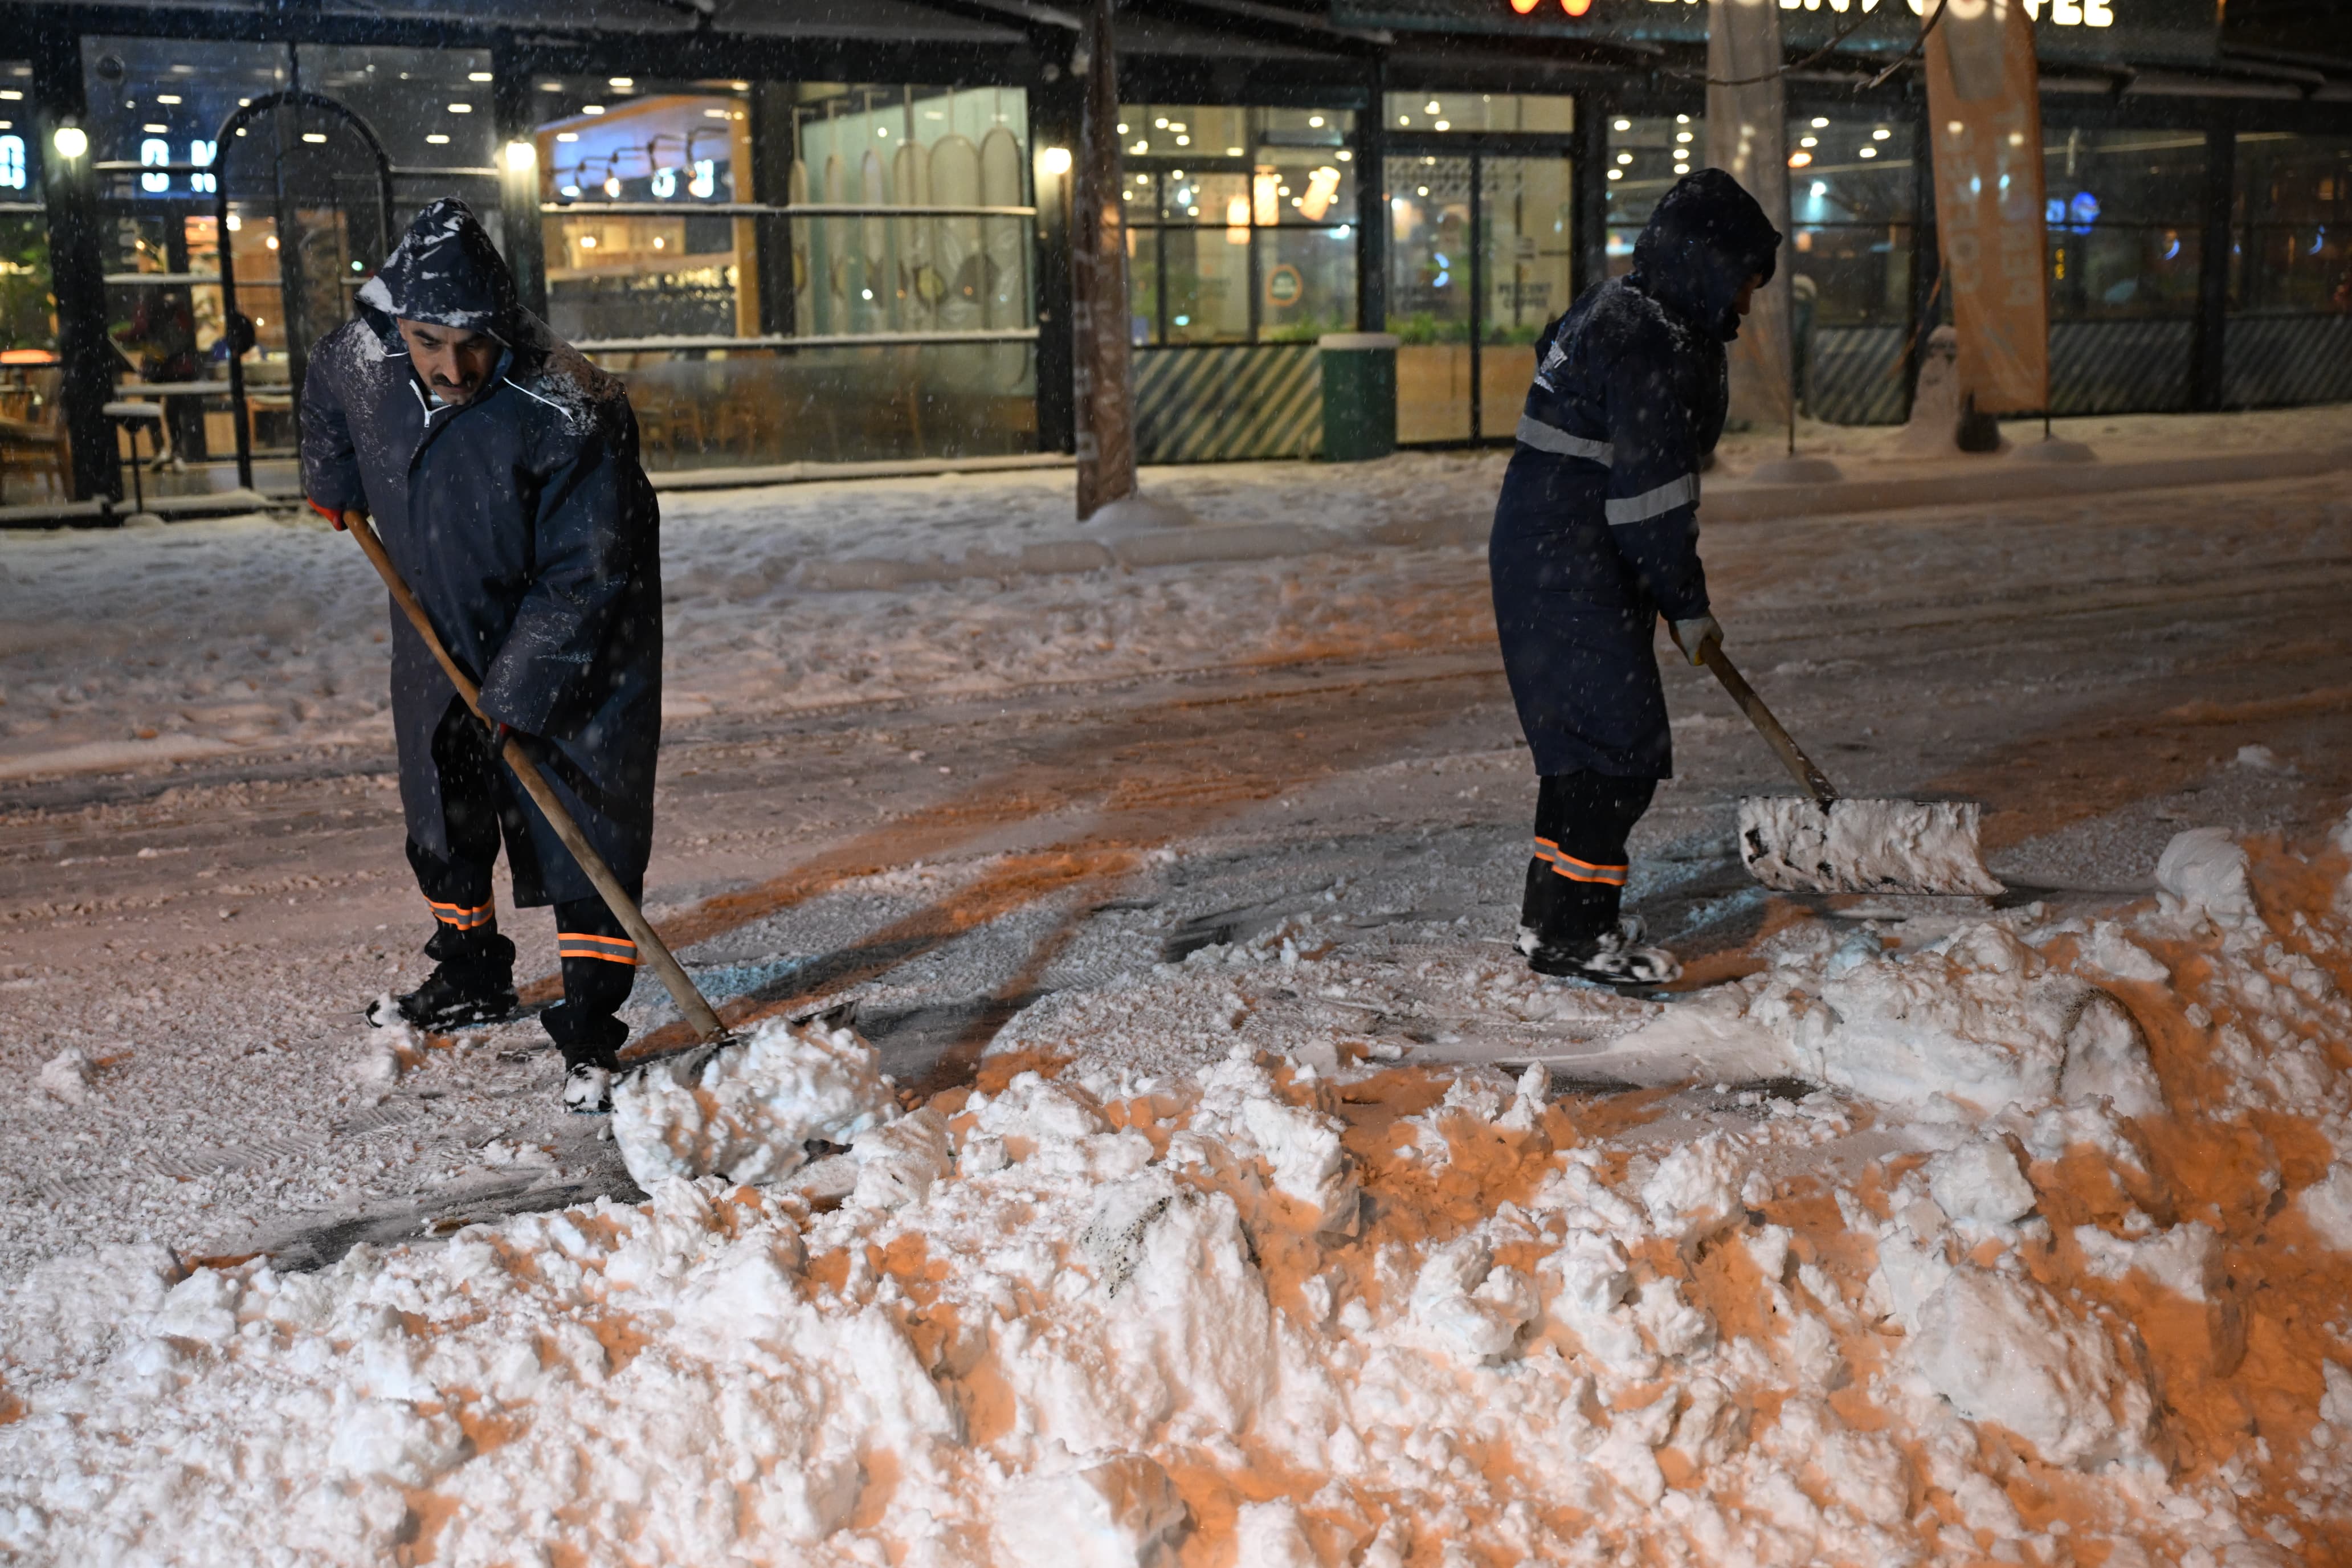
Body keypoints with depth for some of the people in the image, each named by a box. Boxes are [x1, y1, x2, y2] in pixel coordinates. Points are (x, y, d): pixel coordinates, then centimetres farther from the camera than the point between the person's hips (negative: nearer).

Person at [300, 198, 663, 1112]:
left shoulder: (570, 413, -32)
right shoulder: (359, 362, -16)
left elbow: (583, 579, -27)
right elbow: (327, 394, 12)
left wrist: (514, 697, -25)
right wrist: (333, 484, 27)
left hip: (575, 648, -6)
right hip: (442, 630, 6)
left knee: (585, 829, -9)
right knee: (442, 821, 18)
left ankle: (589, 1036, 0)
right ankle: (471, 978, 39)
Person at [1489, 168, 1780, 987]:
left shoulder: (1619, 308, 14)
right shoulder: (1655, 350, -19)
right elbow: (1652, 495, -20)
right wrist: (1688, 605, -9)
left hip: (1549, 544, 11)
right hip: (1566, 561, -11)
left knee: (1584, 732, 15)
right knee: (1619, 739, -9)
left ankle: (1556, 916, 23)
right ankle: (1571, 934, -4)